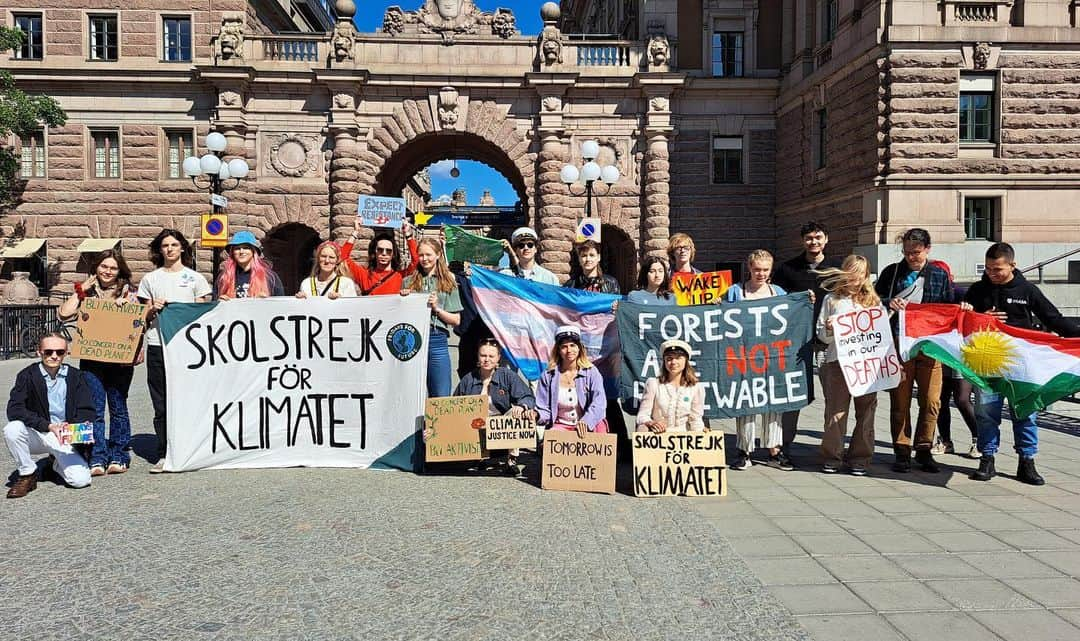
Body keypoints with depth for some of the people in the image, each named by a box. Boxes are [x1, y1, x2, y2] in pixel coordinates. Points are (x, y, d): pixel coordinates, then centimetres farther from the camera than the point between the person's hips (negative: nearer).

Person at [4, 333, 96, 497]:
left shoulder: (75, 376, -1)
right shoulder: (27, 376, -5)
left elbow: (88, 412, -3)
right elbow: (14, 410, -17)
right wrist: (48, 426, -28)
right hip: (36, 435, 0)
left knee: (81, 480, -19)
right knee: (12, 429, -33)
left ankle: (58, 464, 19)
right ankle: (27, 474, -8)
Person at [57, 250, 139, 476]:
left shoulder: (128, 293, 6)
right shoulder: (87, 292, 8)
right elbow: (64, 315, -4)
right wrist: (80, 291, -3)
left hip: (120, 359, -1)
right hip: (91, 359, 1)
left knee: (118, 408, 6)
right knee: (94, 410, -3)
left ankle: (118, 457, 14)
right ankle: (97, 459, 2)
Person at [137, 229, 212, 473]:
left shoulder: (195, 278, 10)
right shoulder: (150, 279, 15)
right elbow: (145, 316, 16)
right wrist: (153, 309, -3)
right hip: (157, 345, 2)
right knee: (161, 404, 2)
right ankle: (164, 454, 9)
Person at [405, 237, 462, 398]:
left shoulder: (448, 284, 9)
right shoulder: (409, 282, 11)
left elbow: (456, 320, 6)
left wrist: (436, 308, -7)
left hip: (437, 341, -1)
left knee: (441, 397, 0)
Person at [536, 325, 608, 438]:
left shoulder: (591, 372, 1)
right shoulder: (548, 376, 5)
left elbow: (599, 403, -13)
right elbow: (544, 410, 6)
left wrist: (585, 422, -31)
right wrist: (536, 415, -19)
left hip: (589, 426, 1)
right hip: (561, 426, -1)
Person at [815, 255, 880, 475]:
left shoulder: (872, 300, 13)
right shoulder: (831, 299, 10)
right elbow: (821, 335, 11)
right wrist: (829, 329, -10)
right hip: (838, 361, -1)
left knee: (865, 411, 3)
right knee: (836, 411, 1)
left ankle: (860, 458, 13)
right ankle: (832, 457, 10)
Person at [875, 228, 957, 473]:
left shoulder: (940, 275, 11)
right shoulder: (892, 272, 8)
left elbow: (951, 306, 17)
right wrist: (888, 303, -10)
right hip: (899, 344, -1)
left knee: (931, 401, 1)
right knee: (900, 400, 2)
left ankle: (924, 450, 17)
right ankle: (902, 451, 12)